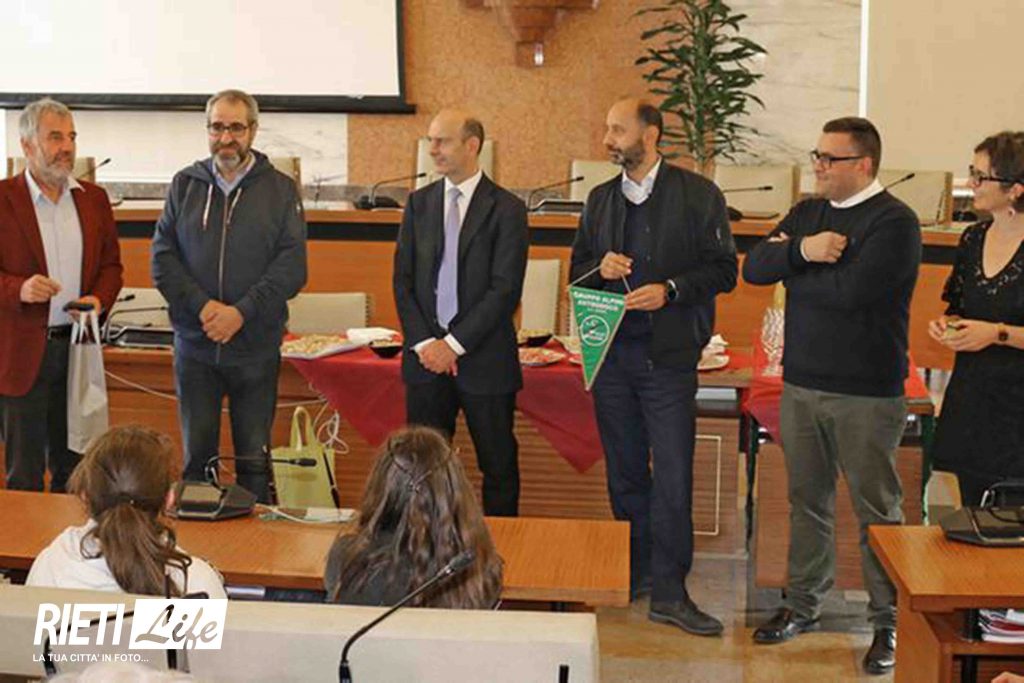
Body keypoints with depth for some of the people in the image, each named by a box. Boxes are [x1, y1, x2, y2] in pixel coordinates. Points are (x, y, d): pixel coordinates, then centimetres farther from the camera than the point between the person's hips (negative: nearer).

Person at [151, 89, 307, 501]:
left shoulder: (280, 189, 3)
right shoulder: (185, 185, 8)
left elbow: (292, 266, -4)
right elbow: (163, 258, 2)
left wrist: (242, 312, -14)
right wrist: (202, 305, -13)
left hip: (257, 347, -1)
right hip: (195, 346, 1)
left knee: (254, 459, 5)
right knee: (197, 457, 8)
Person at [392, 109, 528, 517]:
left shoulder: (506, 209, -5)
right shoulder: (419, 203, 9)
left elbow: (505, 289, -11)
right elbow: (403, 280, 7)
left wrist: (454, 344, -14)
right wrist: (424, 342, -6)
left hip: (484, 360, -4)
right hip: (425, 358, 4)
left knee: (499, 466, 5)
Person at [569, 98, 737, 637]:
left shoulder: (698, 195, -2)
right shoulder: (600, 200, 12)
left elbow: (722, 269, -3)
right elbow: (578, 271, 17)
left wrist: (670, 290, -17)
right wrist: (600, 269, -6)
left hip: (668, 355, -4)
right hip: (611, 351, 5)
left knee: (672, 476, -5)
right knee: (624, 471, 12)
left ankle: (669, 591, 1)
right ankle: (636, 572, 25)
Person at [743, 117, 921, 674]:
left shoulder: (894, 222, -10)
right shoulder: (807, 214, 12)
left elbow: (850, 290, -23)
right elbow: (754, 268, 1)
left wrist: (790, 265, -7)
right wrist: (803, 250, -17)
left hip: (866, 394, -6)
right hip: (801, 384, 6)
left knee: (876, 508, 3)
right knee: (807, 499, 15)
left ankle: (889, 623, 13)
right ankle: (802, 605, 28)